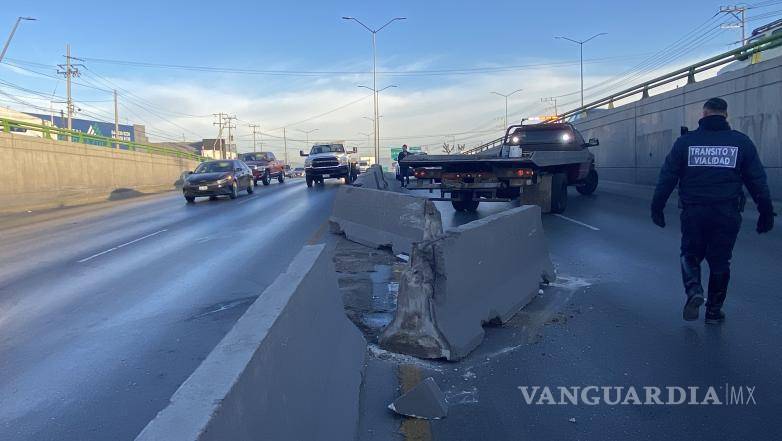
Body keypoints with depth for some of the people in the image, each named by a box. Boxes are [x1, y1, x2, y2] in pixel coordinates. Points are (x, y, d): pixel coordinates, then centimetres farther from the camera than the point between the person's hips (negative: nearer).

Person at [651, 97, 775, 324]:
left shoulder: (685, 141, 0)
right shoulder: (741, 142, 2)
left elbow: (667, 177, 1)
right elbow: (757, 180, 5)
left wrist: (657, 208, 7)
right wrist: (766, 212, 13)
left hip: (693, 212, 0)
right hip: (727, 213, 1)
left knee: (690, 254, 17)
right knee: (720, 261, 13)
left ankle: (693, 290, -9)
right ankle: (714, 311, 21)